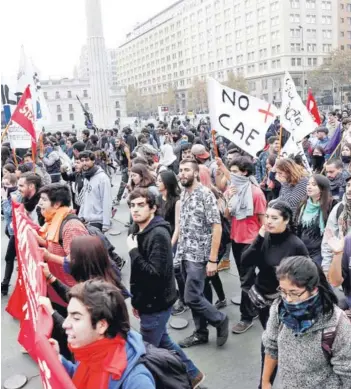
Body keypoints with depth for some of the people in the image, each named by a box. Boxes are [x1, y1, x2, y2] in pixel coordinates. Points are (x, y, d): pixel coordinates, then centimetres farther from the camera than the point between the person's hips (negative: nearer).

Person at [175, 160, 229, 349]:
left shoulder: (206, 194, -13)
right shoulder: (183, 194, 9)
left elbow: (217, 228, -16)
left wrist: (212, 260, -18)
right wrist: (179, 250, 11)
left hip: (199, 255, -7)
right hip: (184, 254, 7)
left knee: (191, 298, -6)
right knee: (194, 296, 14)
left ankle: (220, 320, 16)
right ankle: (201, 333, 28)